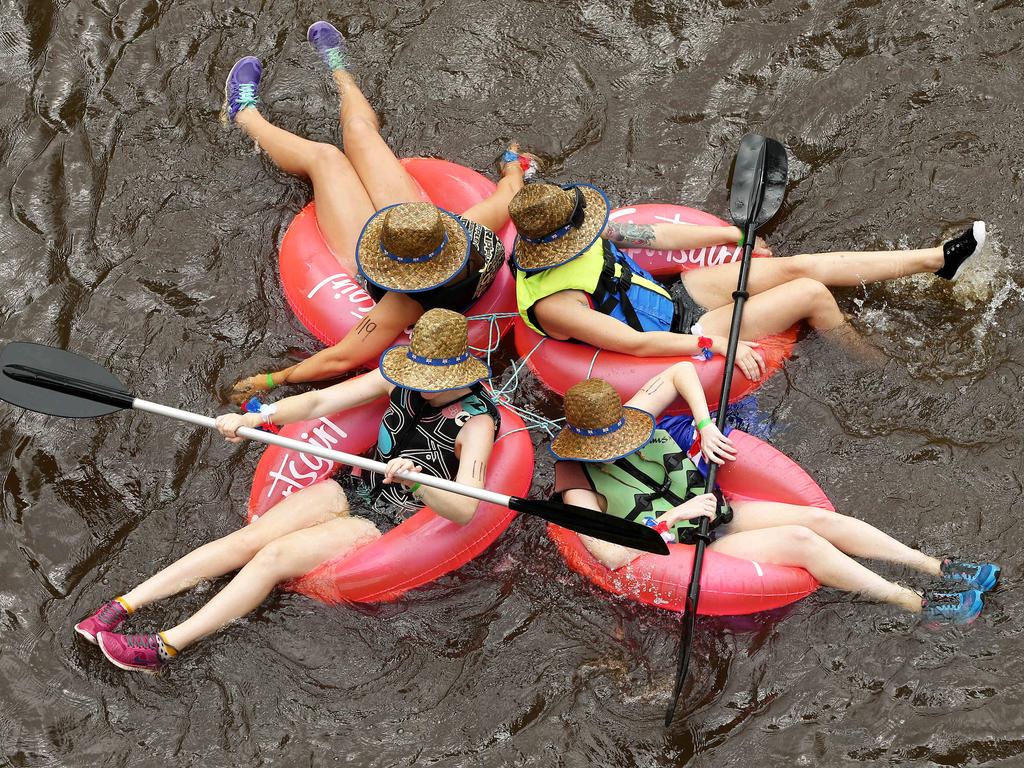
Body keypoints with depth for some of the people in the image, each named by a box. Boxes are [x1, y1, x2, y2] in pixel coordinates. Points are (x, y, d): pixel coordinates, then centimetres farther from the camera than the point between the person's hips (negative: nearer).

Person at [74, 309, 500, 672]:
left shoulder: (476, 421, -21)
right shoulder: (403, 380, -3)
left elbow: (465, 511, -32)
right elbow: (319, 401, -4)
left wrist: (416, 483, -50)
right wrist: (252, 419, -18)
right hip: (353, 493, 6)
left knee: (273, 557, -21)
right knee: (247, 540, -10)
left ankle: (165, 648, -22)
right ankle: (124, 604, -10)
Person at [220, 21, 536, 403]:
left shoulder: (407, 304, -49)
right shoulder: (477, 236, -36)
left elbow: (341, 359, -45)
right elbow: (508, 196, -13)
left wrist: (267, 381, -37)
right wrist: (513, 164, 9)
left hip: (360, 263, -4)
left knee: (322, 156, 10)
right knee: (359, 130, 14)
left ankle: (245, 113, 41)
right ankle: (339, 71, 51)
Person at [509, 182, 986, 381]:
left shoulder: (575, 235, -7)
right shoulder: (551, 304, -30)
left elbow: (658, 236, 2)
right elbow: (634, 343, -28)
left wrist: (734, 236, 10)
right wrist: (718, 345, -26)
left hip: (676, 294, 7)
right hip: (683, 334, -7)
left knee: (798, 266, -3)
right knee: (812, 292, -12)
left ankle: (937, 259, 8)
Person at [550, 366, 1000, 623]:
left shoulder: (626, 419, -4)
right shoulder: (578, 480, -19)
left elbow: (681, 371, 8)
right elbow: (612, 555, -30)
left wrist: (705, 426, -5)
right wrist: (675, 516, -27)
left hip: (714, 512, 7)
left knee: (820, 518, -9)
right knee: (800, 540, -21)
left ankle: (938, 568, 0)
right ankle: (920, 606, -14)